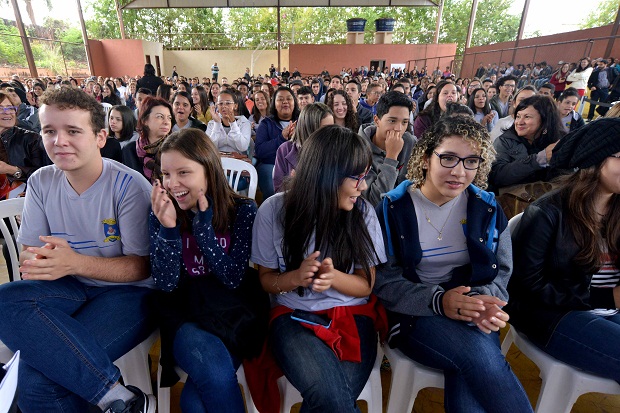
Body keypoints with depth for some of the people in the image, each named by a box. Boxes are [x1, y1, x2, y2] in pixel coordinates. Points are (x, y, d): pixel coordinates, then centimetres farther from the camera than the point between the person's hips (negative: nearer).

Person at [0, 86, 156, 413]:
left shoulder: (130, 186, -15)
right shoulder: (41, 182, 3)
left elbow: (141, 267, -13)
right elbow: (28, 250, 7)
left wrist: (77, 263, -29)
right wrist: (35, 262, -19)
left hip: (128, 292, -6)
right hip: (72, 288, 6)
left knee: (38, 376, -25)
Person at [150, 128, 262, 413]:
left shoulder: (243, 210, -9)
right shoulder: (161, 212, -4)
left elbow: (233, 279, -14)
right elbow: (165, 284, -9)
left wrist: (202, 226, -24)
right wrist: (168, 228, -25)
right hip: (182, 315, 2)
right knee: (213, 366, -28)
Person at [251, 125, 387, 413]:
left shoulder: (363, 212, -5)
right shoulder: (274, 210, -8)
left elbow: (366, 284, 2)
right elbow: (266, 279, 3)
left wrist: (333, 276, -20)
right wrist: (296, 277, -19)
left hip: (352, 315, 2)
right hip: (294, 315, -1)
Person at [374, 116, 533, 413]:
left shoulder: (487, 209, 3)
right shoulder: (393, 209, -7)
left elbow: (501, 272, 6)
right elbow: (384, 280, -9)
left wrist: (484, 301, -18)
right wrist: (437, 300, -25)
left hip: (472, 317, 2)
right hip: (414, 314, -2)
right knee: (477, 353, -31)